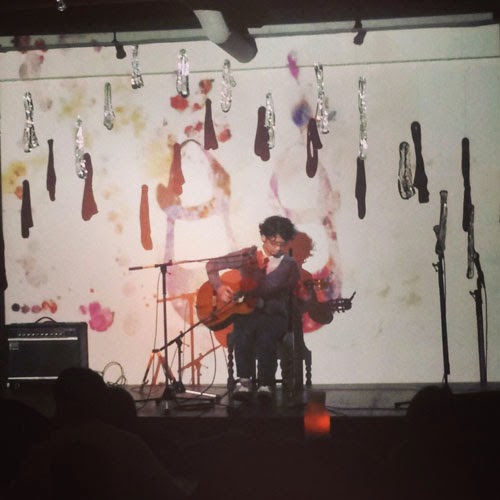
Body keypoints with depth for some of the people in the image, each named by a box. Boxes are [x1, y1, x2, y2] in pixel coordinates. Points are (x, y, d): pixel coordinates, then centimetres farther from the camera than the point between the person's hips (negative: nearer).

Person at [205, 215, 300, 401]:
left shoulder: (290, 266, 4)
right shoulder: (247, 256, 5)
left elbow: (283, 303, 2)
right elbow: (212, 265, 9)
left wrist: (259, 302, -12)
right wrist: (219, 287, -6)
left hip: (273, 315, -1)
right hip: (245, 311, 1)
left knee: (266, 331, -36)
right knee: (243, 330, -35)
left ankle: (266, 384, -27)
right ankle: (244, 380, -21)